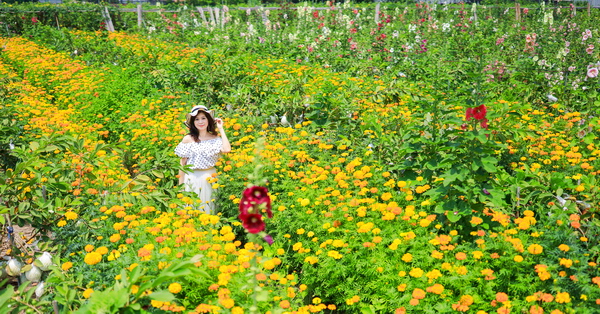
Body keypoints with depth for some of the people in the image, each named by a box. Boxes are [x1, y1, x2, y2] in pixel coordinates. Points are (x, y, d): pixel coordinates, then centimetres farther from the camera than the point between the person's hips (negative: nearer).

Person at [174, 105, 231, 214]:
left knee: (208, 207, 8)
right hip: (192, 179, -1)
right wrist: (181, 185, 1)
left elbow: (226, 149, -20)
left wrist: (221, 129, -9)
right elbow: (183, 163, 2)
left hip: (209, 179, 1)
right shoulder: (188, 139, -1)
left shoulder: (215, 138, 1)